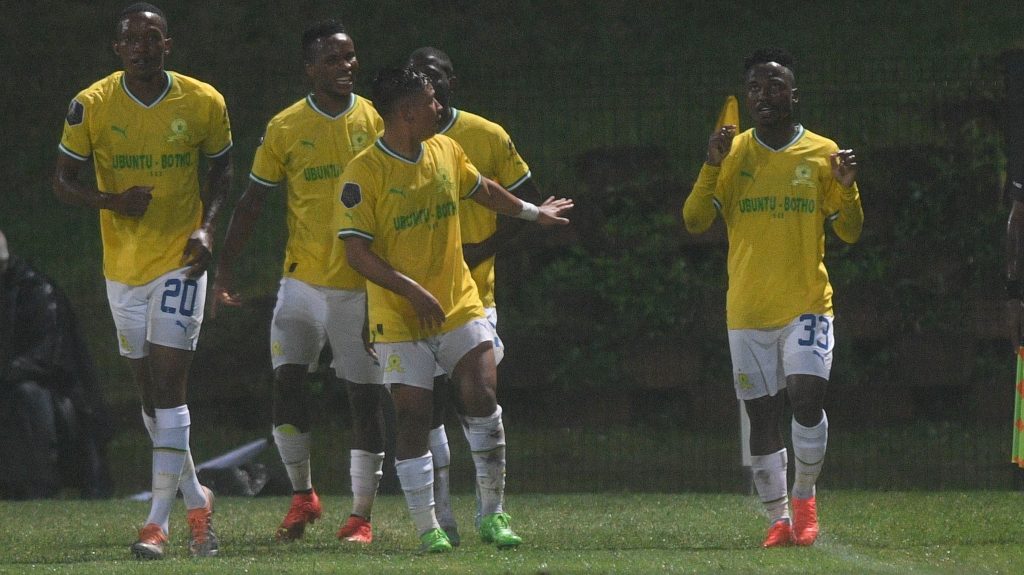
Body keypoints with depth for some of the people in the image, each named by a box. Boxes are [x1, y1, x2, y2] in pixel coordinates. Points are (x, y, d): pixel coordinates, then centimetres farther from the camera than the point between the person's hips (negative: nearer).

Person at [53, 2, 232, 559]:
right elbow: (63, 180, 1)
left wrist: (205, 226, -6)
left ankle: (158, 521, -13)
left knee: (169, 386, -13)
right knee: (150, 393, 9)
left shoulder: (203, 103, -5)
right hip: (123, 264, 2)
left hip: (180, 258, -2)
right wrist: (115, 201, -17)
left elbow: (220, 168, 10)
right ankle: (197, 499, 29)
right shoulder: (92, 106, -7)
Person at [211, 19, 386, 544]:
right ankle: (302, 495, 6)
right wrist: (225, 268, -1)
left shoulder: (375, 120, 1)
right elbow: (252, 202, 5)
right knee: (287, 378, -12)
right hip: (303, 279, 0)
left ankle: (362, 514, 7)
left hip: (363, 284, 0)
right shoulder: (285, 128, 0)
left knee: (365, 394, 0)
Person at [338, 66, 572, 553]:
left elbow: (480, 188, 26)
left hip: (458, 303, 4)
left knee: (482, 398, -8)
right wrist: (412, 291, -22)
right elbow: (356, 251, -16)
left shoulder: (446, 151, 5)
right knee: (413, 417, -4)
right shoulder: (364, 173, -14)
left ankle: (493, 515, 2)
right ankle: (427, 529, 4)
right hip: (398, 317, -4)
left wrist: (531, 212, 40)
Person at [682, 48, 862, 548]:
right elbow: (694, 222, -2)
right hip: (747, 310, 1)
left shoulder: (822, 154, 4)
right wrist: (711, 168, -17)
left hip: (808, 303, -1)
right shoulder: (733, 155, 5)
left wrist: (847, 188, -13)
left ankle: (804, 495, 1)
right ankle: (779, 519, 11)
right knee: (762, 416, 2)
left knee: (806, 394, -19)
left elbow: (850, 233, 6)